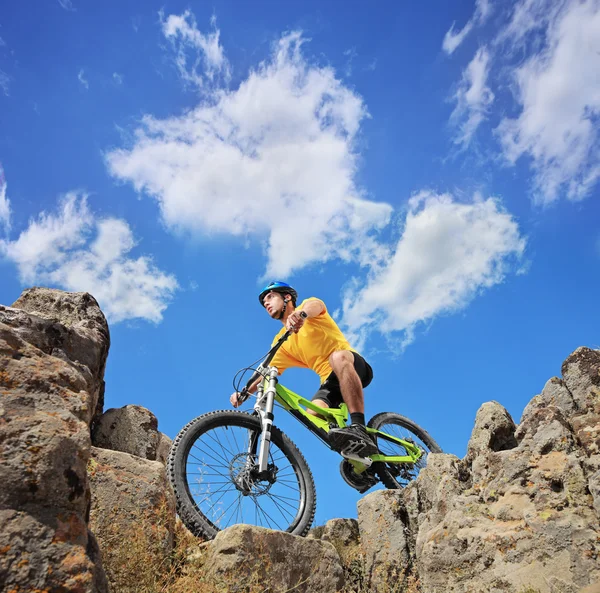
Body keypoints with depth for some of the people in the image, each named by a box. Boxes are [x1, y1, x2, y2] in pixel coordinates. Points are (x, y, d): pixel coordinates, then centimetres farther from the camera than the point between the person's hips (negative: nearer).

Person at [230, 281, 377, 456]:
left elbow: (315, 304, -25)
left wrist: (301, 313, -51)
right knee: (313, 413, -27)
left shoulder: (305, 306, 2)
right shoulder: (281, 341, 15)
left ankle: (359, 430, -46)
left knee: (338, 356, -40)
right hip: (330, 381, 5)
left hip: (355, 368, -4)